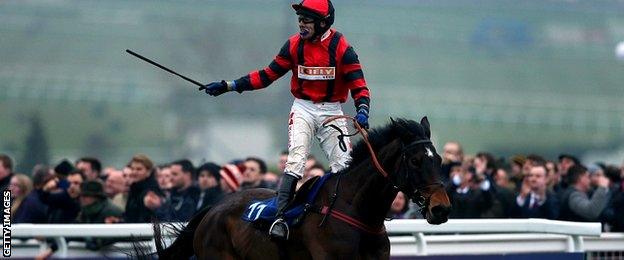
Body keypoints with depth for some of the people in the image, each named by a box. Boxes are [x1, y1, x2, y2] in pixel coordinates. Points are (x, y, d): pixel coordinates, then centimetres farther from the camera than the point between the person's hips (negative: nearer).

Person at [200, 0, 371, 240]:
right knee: (295, 161, -16)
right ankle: (280, 217, -21)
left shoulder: (341, 47, -10)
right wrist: (227, 86, -1)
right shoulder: (294, 45, -3)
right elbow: (267, 75, 3)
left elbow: (358, 84, -10)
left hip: (332, 111, 0)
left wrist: (362, 110, -30)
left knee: (344, 165, -6)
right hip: (303, 109, 1)